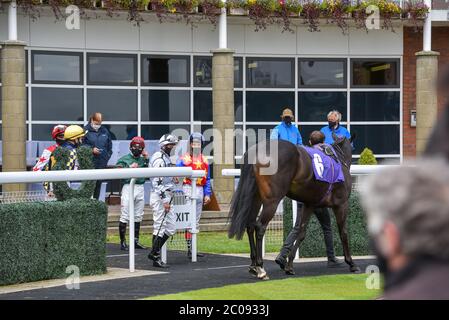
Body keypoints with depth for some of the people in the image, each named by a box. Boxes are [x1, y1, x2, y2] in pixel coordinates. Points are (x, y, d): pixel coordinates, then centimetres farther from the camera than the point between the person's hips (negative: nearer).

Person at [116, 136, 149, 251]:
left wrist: (147, 159, 1)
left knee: (138, 216, 9)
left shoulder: (143, 159, 15)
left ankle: (136, 241, 17)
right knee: (125, 216, -6)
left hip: (140, 189, 5)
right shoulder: (124, 159, 1)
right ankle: (122, 242, -4)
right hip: (128, 187, -5)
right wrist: (130, 168, -15)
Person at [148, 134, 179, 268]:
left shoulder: (167, 158, 18)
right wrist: (165, 200, -23)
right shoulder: (159, 159, -15)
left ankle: (153, 253, 17)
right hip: (160, 197, -10)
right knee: (159, 228, -7)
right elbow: (158, 182, -21)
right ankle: (156, 258, -2)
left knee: (170, 229, 11)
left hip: (166, 197, 10)